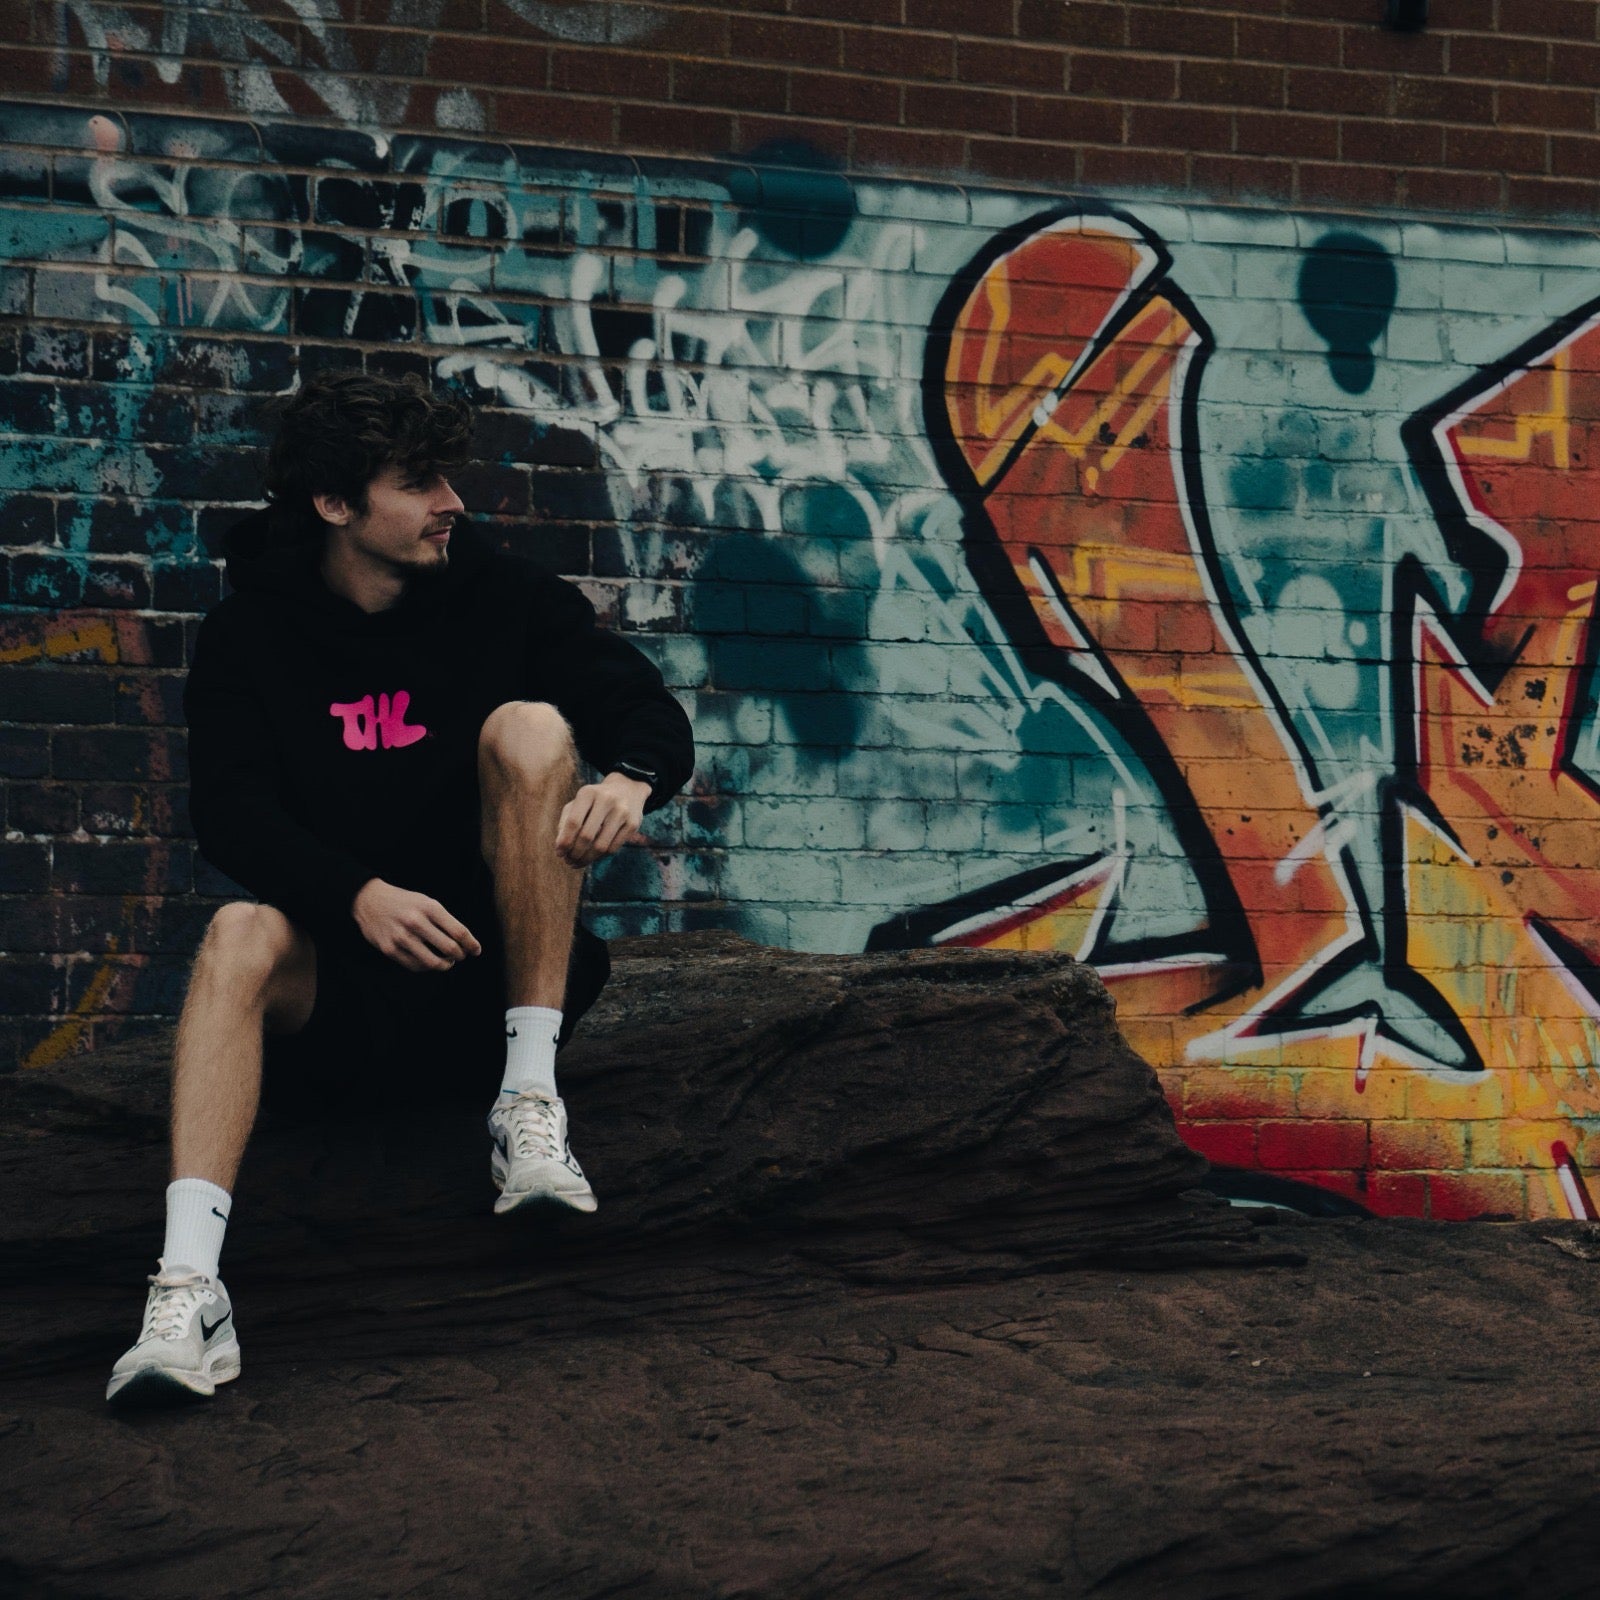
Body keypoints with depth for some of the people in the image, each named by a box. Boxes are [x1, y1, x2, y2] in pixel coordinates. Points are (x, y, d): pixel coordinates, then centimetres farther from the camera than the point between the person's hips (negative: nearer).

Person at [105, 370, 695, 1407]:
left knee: (528, 727, -19)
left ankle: (530, 1105, -23)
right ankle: (190, 1282, -48)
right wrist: (359, 894, -32)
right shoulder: (251, 633, 0)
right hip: (339, 987, 0)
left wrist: (631, 780, -29)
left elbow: (650, 710, -3)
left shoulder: (502, 597, 2)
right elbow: (231, 812, -12)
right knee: (241, 934, -32)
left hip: (498, 970, 1)